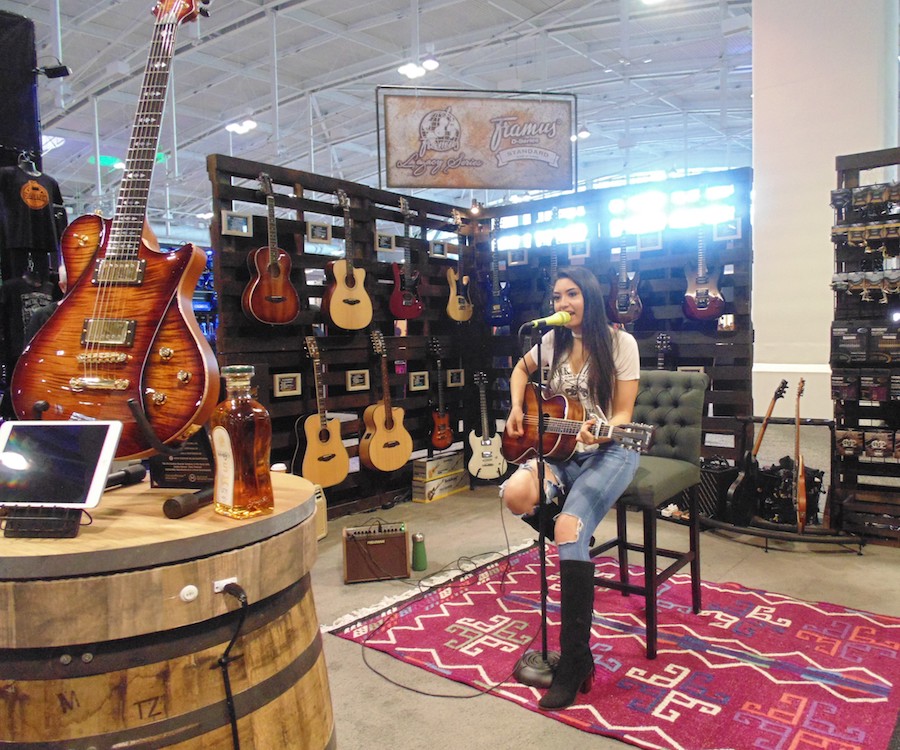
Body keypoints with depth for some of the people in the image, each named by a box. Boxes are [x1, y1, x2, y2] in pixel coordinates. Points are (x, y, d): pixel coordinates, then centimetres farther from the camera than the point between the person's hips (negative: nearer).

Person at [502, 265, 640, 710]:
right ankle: (578, 549, 2)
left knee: (569, 527, -29)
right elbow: (520, 370, 27)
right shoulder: (552, 342, 6)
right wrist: (516, 409, 10)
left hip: (610, 451, -4)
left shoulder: (620, 342, -6)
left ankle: (574, 663, -20)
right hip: (561, 449, 4)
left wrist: (601, 432, -27)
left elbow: (623, 414, -5)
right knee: (515, 494, -29)